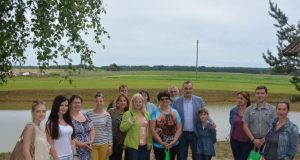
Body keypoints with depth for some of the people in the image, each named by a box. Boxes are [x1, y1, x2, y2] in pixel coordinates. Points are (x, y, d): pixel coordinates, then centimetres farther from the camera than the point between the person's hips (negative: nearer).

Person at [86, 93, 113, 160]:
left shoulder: (107, 115, -1)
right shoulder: (88, 114, -3)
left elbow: (109, 131, 2)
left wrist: (110, 145, 1)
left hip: (104, 144, 1)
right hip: (91, 144, -1)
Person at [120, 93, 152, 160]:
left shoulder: (146, 114, 10)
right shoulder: (128, 114, -5)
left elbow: (149, 130, 14)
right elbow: (122, 128, -9)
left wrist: (150, 142, 8)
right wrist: (129, 122, -24)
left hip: (145, 145, 5)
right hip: (133, 145, -5)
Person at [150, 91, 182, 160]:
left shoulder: (175, 112, 4)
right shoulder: (155, 113, -3)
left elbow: (179, 128, 3)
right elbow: (152, 129, -8)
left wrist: (174, 141, -10)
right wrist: (162, 142, -14)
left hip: (173, 145, 2)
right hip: (159, 146, -2)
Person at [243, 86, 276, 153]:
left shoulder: (272, 110, 1)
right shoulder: (249, 109, 4)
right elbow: (245, 126, 0)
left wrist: (264, 140, -10)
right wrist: (253, 139, -9)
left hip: (267, 142, -1)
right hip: (252, 141, 1)